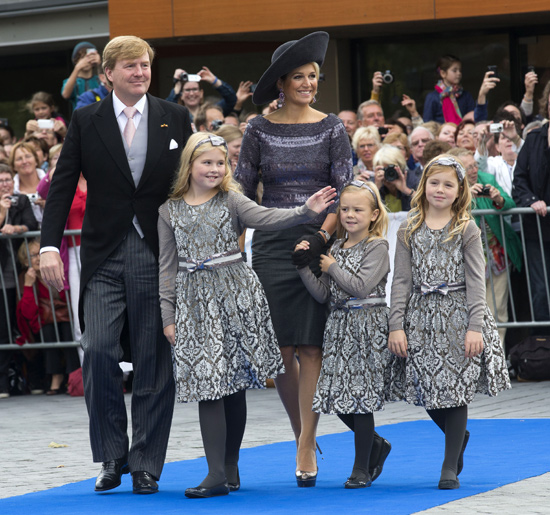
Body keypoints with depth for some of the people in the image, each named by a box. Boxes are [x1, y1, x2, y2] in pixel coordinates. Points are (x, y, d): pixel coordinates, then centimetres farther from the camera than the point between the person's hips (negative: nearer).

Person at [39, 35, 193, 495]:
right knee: (98, 351, -10)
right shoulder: (86, 121, 5)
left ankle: (146, 464, 9)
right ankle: (112, 457, 5)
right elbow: (63, 185, 3)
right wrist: (50, 245, -8)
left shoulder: (175, 119, 7)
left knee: (154, 361, 1)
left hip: (158, 255, 0)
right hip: (104, 256, 0)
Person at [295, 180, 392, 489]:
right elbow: (323, 294, 9)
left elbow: (361, 287, -17)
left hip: (367, 327, -7)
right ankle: (377, 445, 27)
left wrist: (332, 267, -8)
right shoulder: (336, 248, 13)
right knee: (337, 397, 5)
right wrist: (304, 266, -2)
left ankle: (362, 469, 3)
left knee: (360, 398, -5)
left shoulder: (377, 248, -6)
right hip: (340, 326, 7)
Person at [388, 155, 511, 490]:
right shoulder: (410, 230, 6)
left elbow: (476, 281, -4)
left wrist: (475, 327, -13)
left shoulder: (467, 230, 1)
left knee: (456, 389, -3)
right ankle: (459, 436, 33)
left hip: (458, 317, -2)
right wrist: (396, 326, -4)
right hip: (421, 319, 2)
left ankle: (450, 468, 5)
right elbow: (402, 281, 4)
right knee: (426, 389, 3)